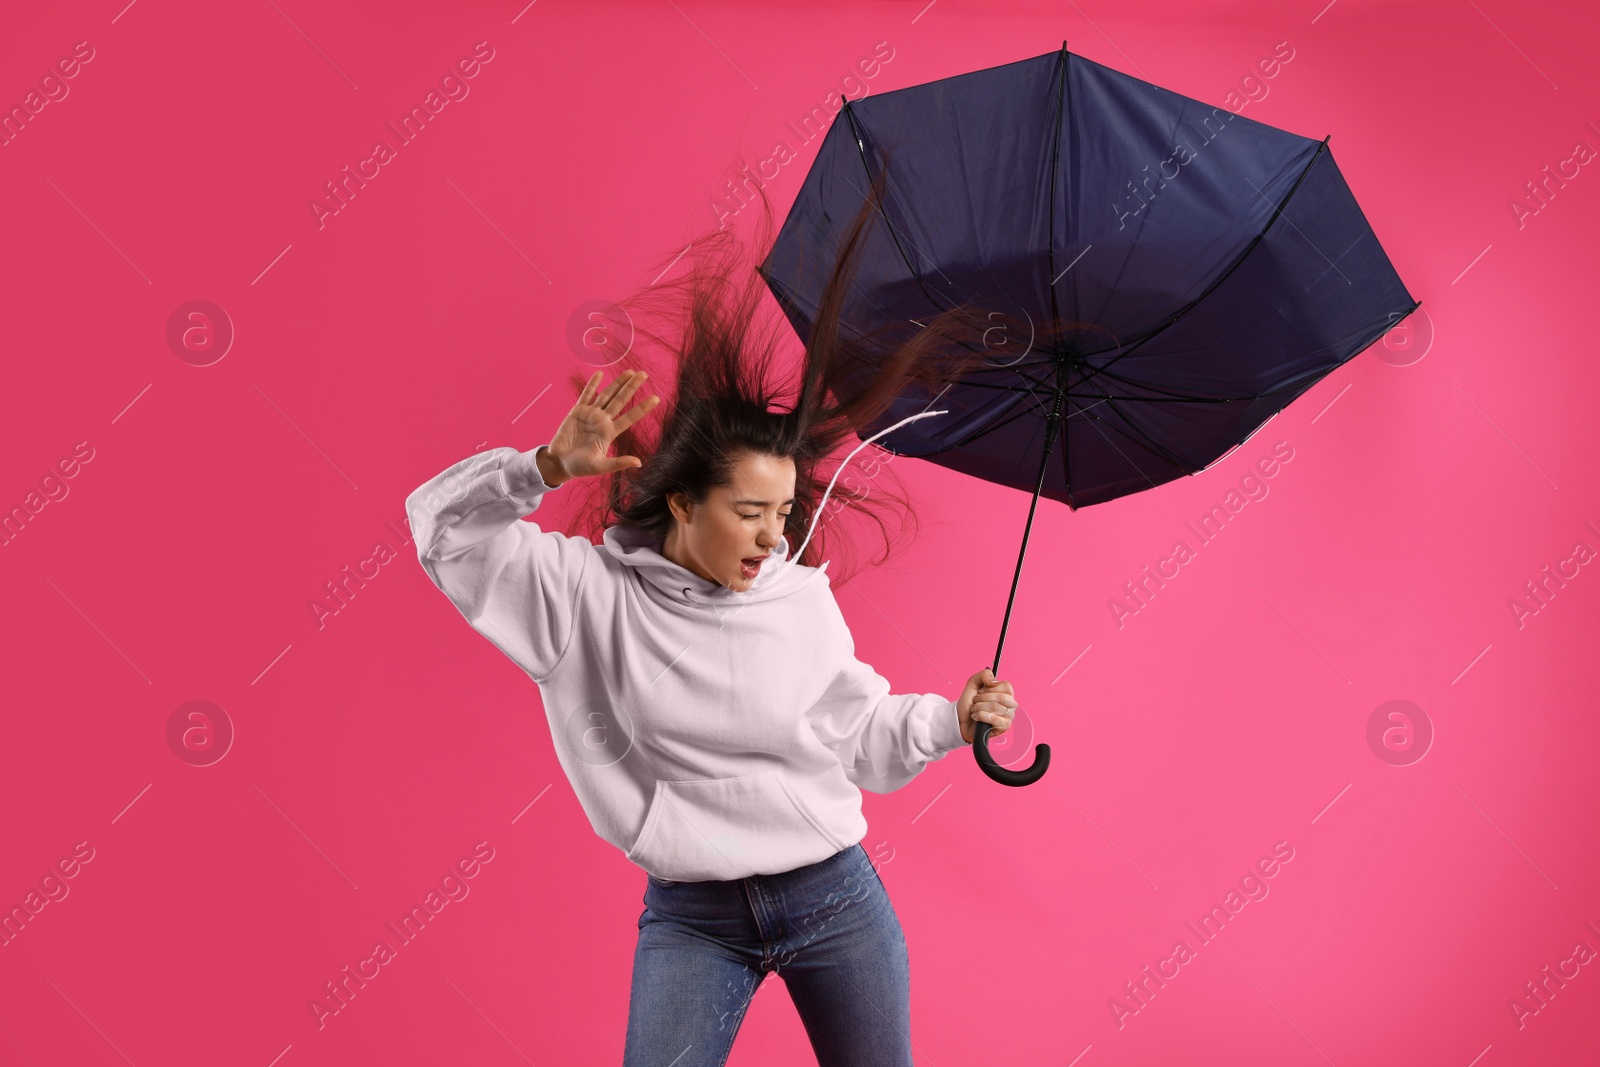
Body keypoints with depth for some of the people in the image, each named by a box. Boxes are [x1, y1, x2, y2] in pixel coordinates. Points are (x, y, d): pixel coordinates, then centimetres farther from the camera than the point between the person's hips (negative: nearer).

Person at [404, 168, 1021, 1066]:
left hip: (838, 900, 2)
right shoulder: (596, 592, -7)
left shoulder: (802, 597, -2)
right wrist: (551, 466, -20)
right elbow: (445, 522, -6)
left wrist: (953, 719, -3)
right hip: (693, 921, -2)